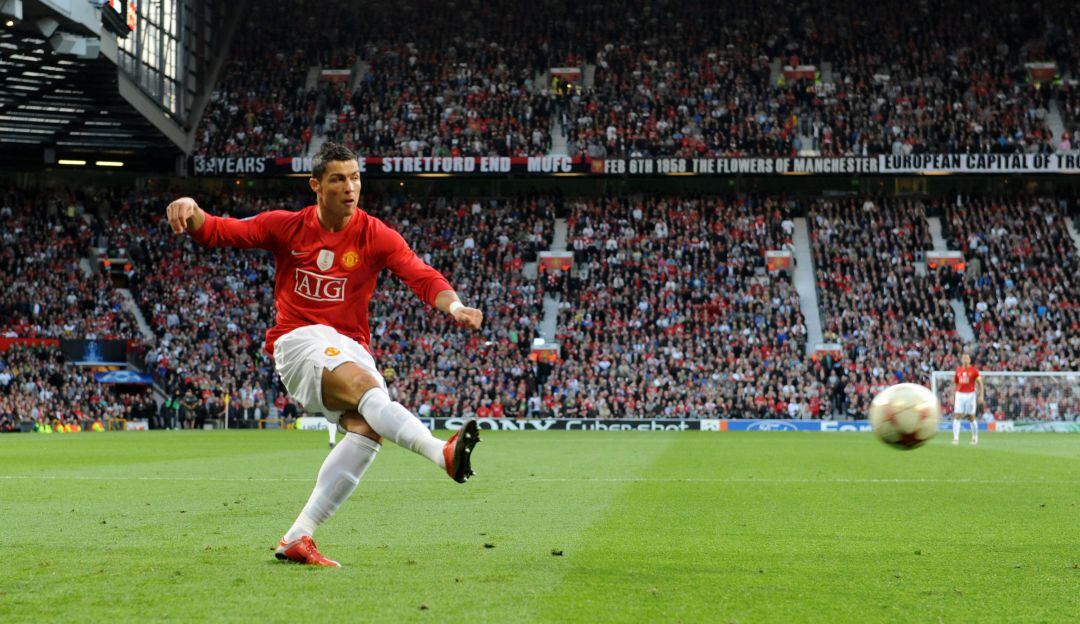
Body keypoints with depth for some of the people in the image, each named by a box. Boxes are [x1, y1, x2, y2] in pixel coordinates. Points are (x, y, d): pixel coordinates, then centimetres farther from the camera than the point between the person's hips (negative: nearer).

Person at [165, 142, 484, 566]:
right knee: (365, 385, -33)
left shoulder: (375, 236, 2)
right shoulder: (287, 227, 4)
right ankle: (443, 453, -52)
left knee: (367, 428, -25)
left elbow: (422, 276, -9)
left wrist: (453, 306, -30)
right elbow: (216, 231, 5)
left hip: (351, 347, 2)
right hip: (299, 341, -2)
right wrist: (191, 211, -18)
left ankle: (297, 538, -22)